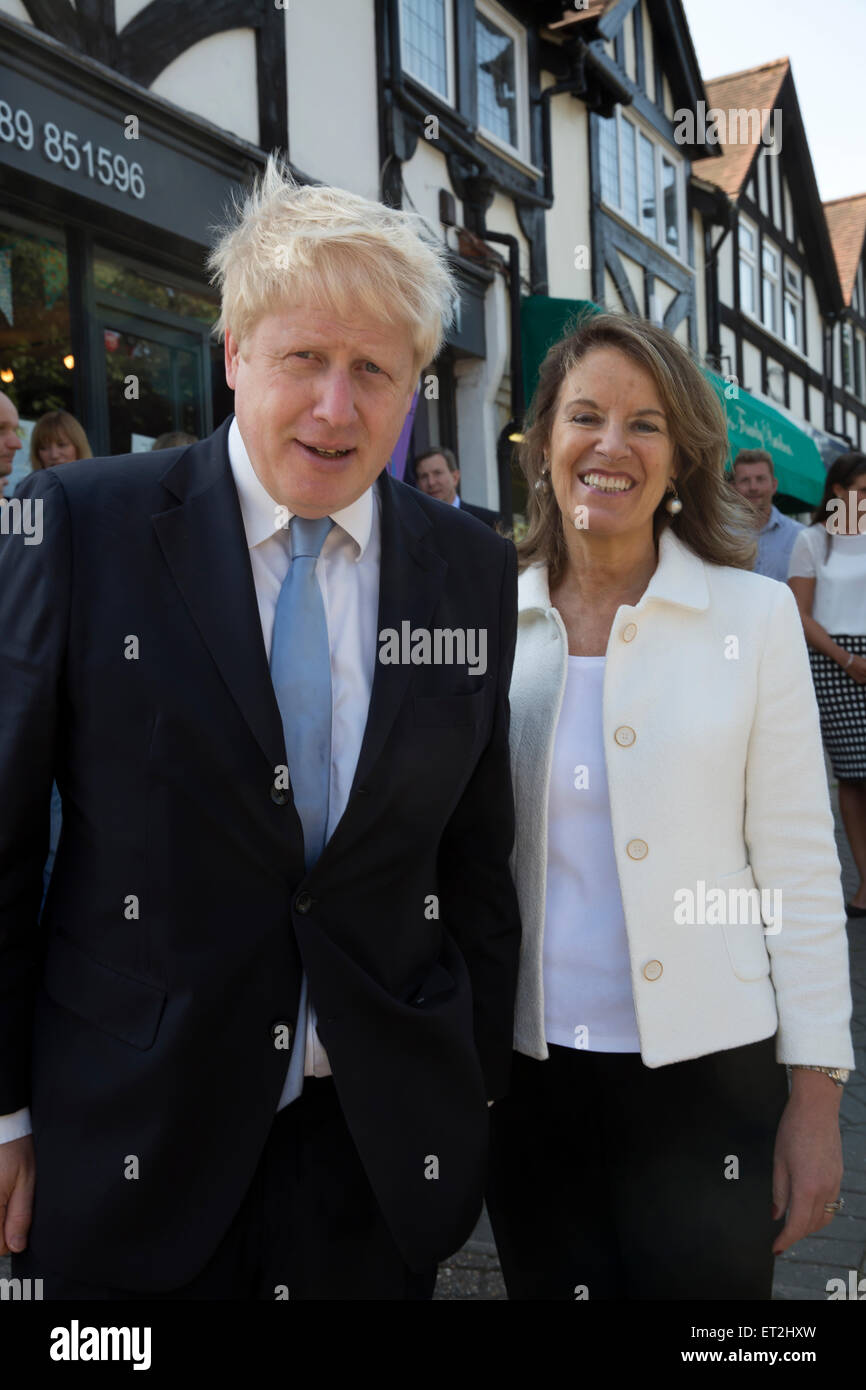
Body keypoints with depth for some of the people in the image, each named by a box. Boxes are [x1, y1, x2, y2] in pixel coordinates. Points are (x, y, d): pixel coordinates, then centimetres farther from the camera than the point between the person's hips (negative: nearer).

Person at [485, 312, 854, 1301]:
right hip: (524, 1069, 2)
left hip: (705, 1070, -2)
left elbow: (798, 870, -4)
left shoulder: (753, 615, -5)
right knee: (549, 1282, 16)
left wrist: (817, 1096, -4)